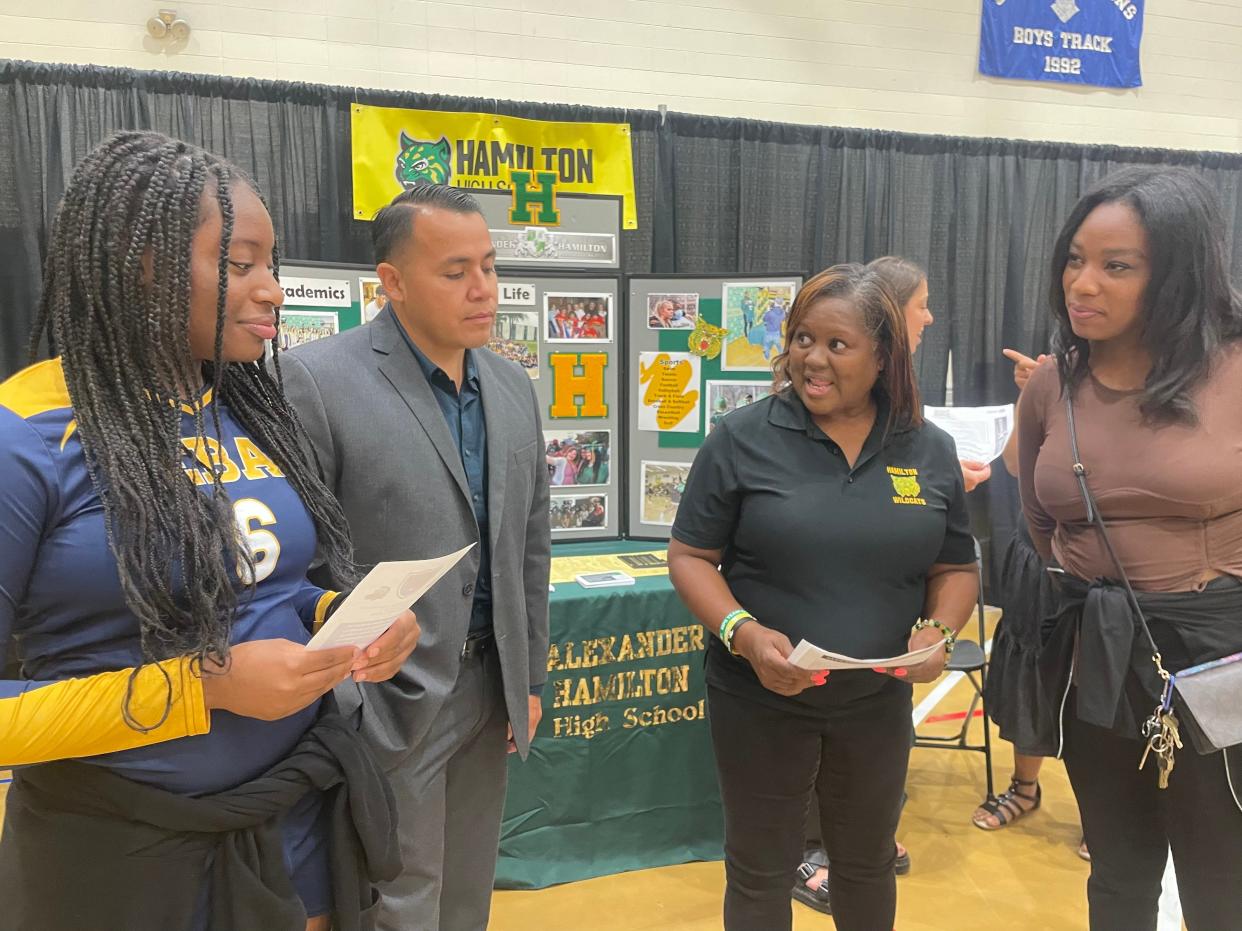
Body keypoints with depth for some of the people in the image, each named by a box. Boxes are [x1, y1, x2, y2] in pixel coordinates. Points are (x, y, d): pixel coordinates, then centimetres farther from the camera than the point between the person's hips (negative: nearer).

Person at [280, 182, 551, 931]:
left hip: (489, 687, 6)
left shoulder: (514, 386, 5)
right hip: (387, 700, -6)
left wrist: (530, 677, 12)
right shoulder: (319, 380, -15)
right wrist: (339, 709, -15)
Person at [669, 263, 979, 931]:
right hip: (759, 700, -2)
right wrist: (743, 632, -23)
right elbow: (690, 556, -7)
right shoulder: (743, 438, -10)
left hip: (878, 703, 3)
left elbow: (956, 569, 8)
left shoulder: (930, 451, -1)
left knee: (869, 864, 23)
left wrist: (938, 632, -12)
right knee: (759, 870, 14)